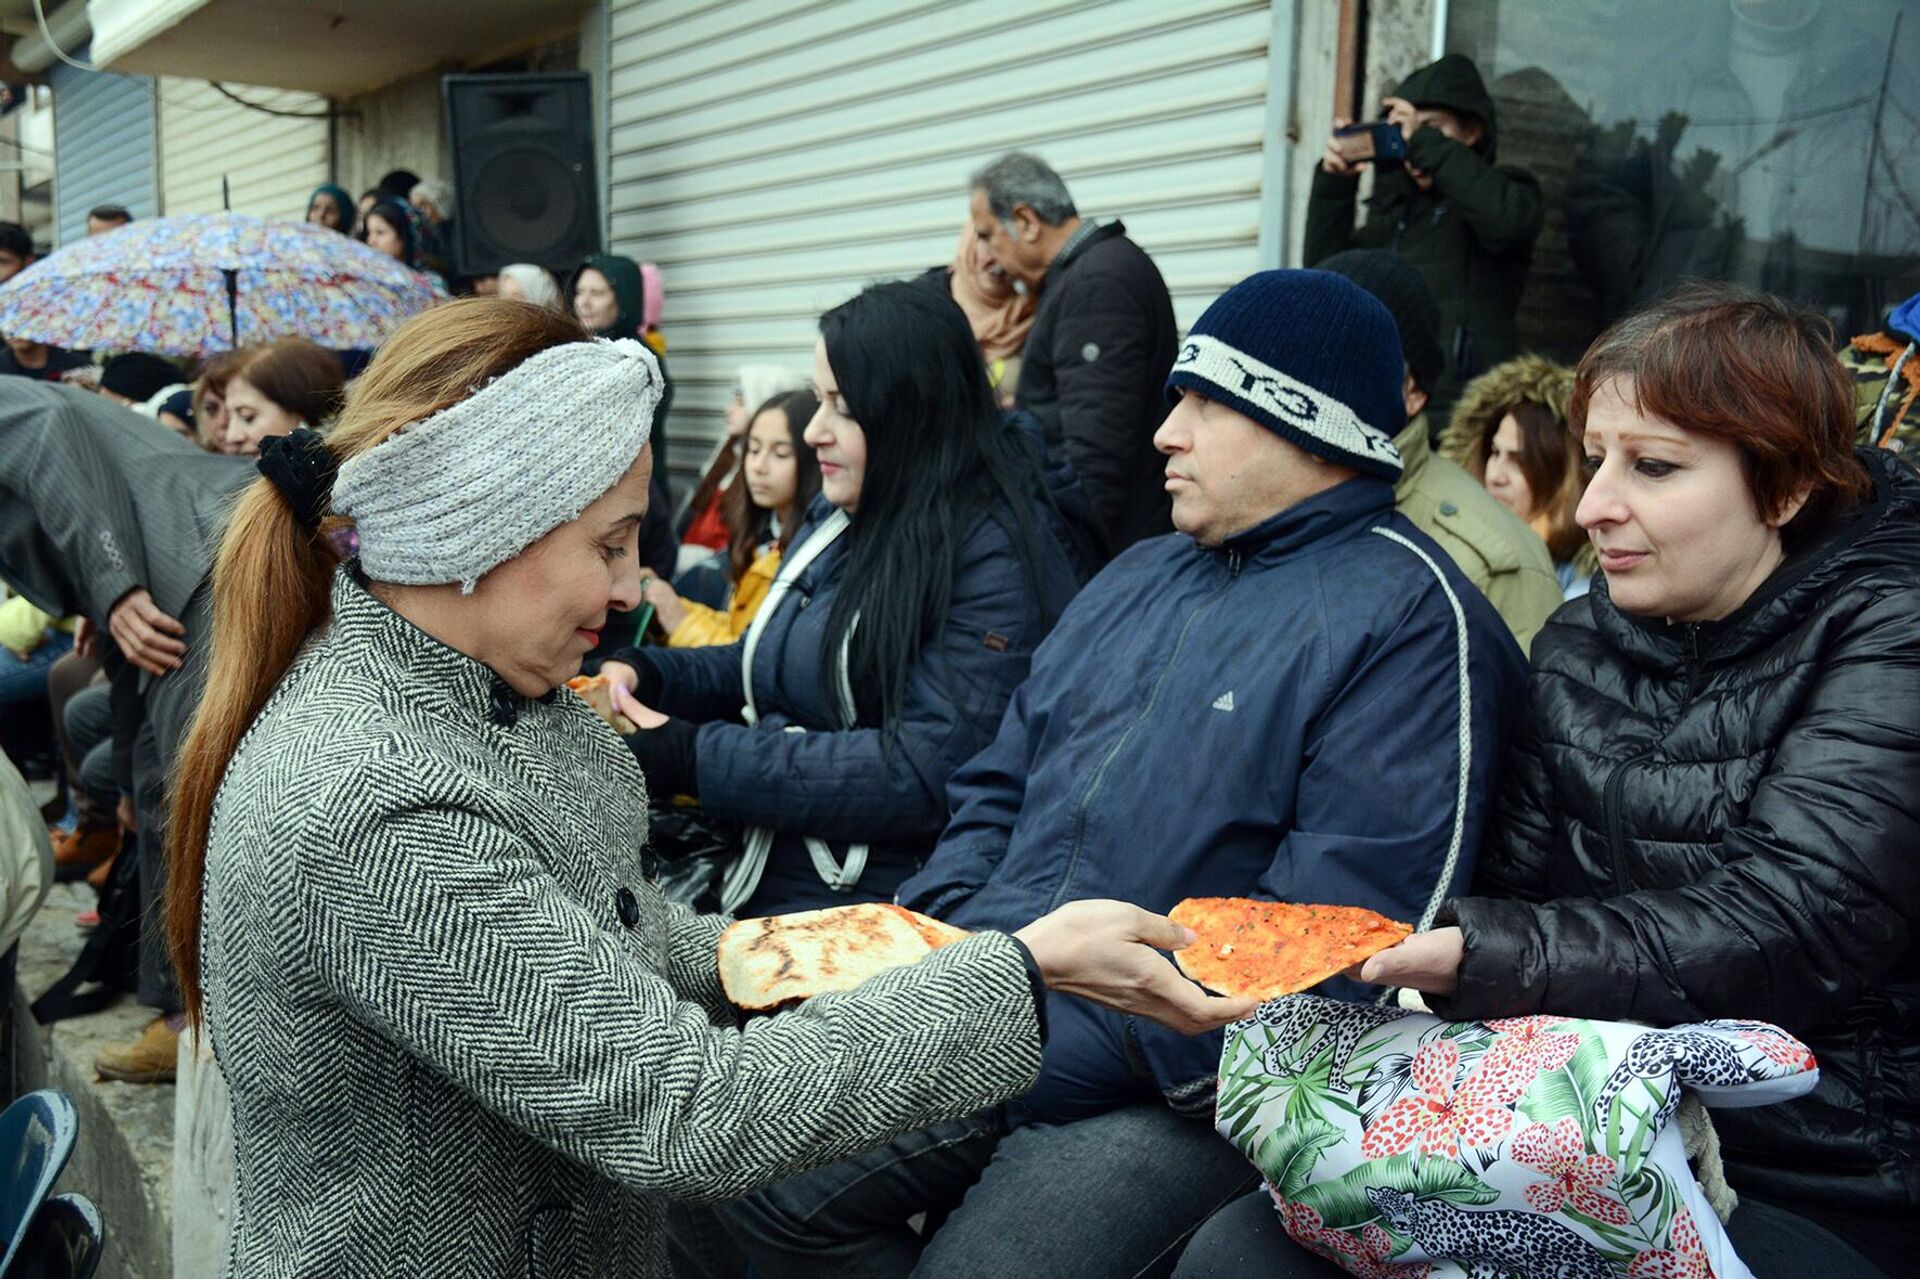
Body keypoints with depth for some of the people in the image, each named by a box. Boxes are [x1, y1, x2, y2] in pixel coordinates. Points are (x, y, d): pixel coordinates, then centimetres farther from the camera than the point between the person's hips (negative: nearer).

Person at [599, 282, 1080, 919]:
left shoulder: (992, 556, -13)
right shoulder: (834, 520, 11)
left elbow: (930, 770, -20)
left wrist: (695, 759, -19)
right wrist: (644, 672, 4)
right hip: (759, 888, 7)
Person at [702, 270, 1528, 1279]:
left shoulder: (1408, 618, -10)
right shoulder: (1140, 576, 17)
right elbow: (998, 788, 19)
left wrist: (1072, 1048, -19)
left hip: (1181, 1086, -7)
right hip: (987, 1016, 7)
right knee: (756, 1187, -2)